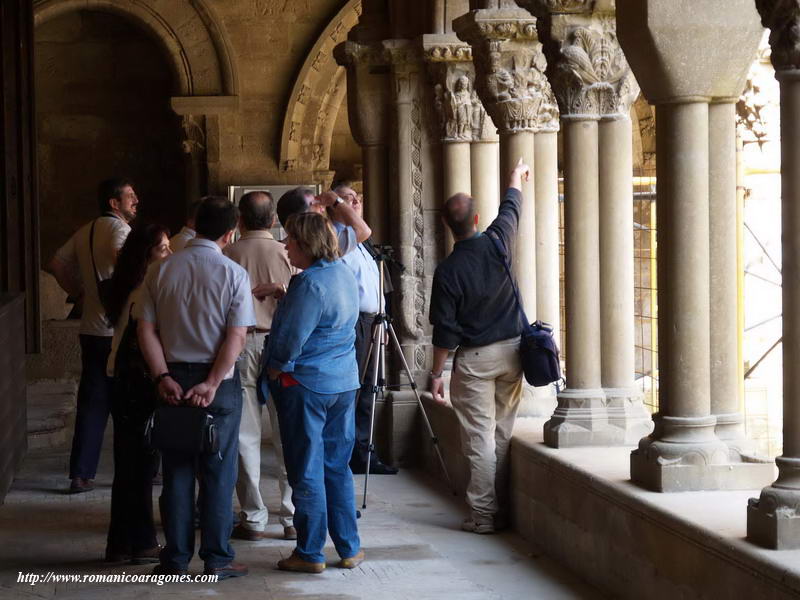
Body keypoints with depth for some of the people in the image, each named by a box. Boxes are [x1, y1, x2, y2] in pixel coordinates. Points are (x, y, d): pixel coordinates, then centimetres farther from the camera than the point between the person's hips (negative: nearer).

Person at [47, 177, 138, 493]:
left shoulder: (85, 232, 14)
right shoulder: (118, 228, -11)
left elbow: (56, 264, 17)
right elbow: (120, 254, -33)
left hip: (91, 330, 7)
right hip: (119, 331, -7)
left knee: (92, 404, 9)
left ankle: (80, 475, 7)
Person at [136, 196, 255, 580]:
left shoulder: (160, 271, 2)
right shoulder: (233, 274, -7)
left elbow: (146, 329, -2)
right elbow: (237, 336, -13)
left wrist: (163, 377, -4)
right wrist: (212, 383, -13)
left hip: (173, 380, 3)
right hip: (219, 381, -3)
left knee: (176, 472, 8)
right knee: (217, 473, 4)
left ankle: (175, 559, 11)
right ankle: (217, 559, 6)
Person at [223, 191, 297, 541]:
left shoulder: (228, 256, -1)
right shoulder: (288, 255, -1)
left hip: (240, 345, 0)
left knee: (245, 436, 5)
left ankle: (253, 519, 6)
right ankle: (293, 518, 6)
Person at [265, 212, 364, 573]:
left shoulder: (310, 283, -19)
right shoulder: (345, 274, 9)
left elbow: (292, 339, -20)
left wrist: (275, 368, -4)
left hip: (306, 385, -8)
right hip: (345, 382, 8)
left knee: (306, 472, 0)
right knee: (338, 467, 14)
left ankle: (310, 553, 6)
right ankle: (349, 548, 17)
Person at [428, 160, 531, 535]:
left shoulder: (447, 271, -13)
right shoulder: (496, 244, -4)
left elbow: (445, 331, -10)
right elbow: (511, 209, 19)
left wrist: (436, 374, -2)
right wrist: (516, 177, 38)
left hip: (474, 358, -4)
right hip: (511, 349, 4)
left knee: (479, 438, -2)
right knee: (503, 434, 11)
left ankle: (483, 515, -2)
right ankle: (502, 510, 16)